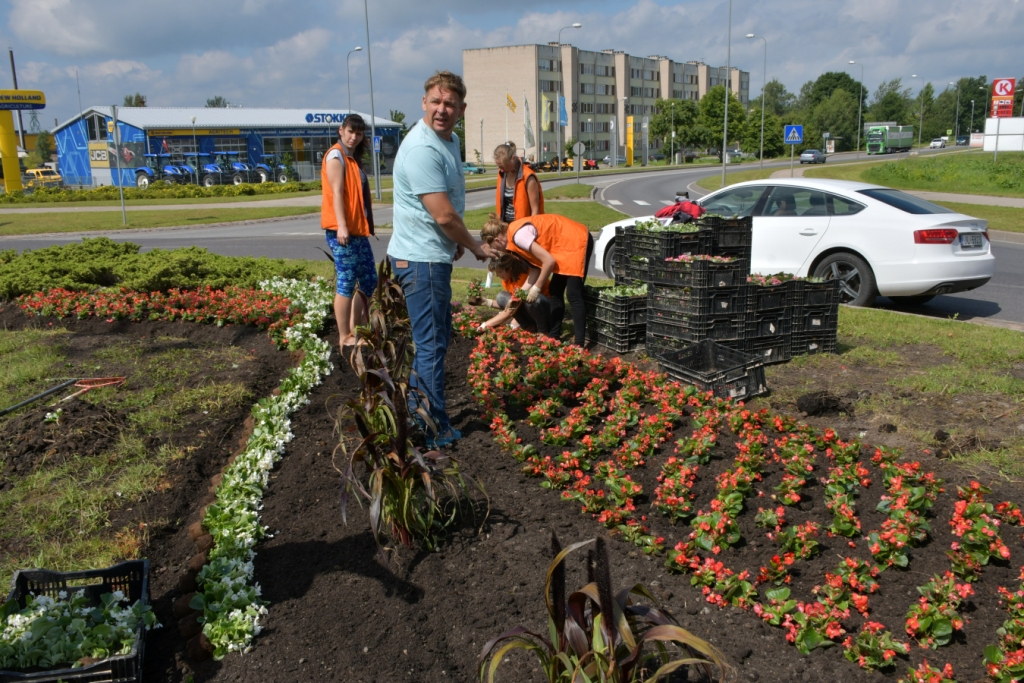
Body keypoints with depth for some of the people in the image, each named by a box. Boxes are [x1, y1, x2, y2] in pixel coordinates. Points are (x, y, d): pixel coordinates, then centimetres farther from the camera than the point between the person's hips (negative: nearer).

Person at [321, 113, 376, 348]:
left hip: (358, 230, 10)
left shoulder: (354, 159, 19)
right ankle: (344, 338, 1)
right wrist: (341, 226, -24)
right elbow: (336, 192, -17)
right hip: (342, 231, -10)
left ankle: (354, 330, 21)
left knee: (369, 281, 12)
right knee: (346, 284, -6)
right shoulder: (336, 156, -7)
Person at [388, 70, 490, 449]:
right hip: (422, 260, -10)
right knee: (432, 345, -2)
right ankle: (436, 432, 11)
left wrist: (456, 241, 15)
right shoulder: (422, 149, -21)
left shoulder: (450, 140, 11)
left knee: (437, 337, 22)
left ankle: (416, 410, 37)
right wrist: (476, 247, -9)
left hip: (433, 257, 10)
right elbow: (444, 215, -24)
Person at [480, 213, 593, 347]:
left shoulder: (519, 235, -22)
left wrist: (536, 288, -13)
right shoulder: (515, 232, 7)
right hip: (567, 242, 10)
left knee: (573, 294, -13)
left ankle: (579, 344, -12)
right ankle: (554, 336, 20)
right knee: (555, 291, 13)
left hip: (577, 241, -10)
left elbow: (549, 261, -24)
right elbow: (537, 266, 8)